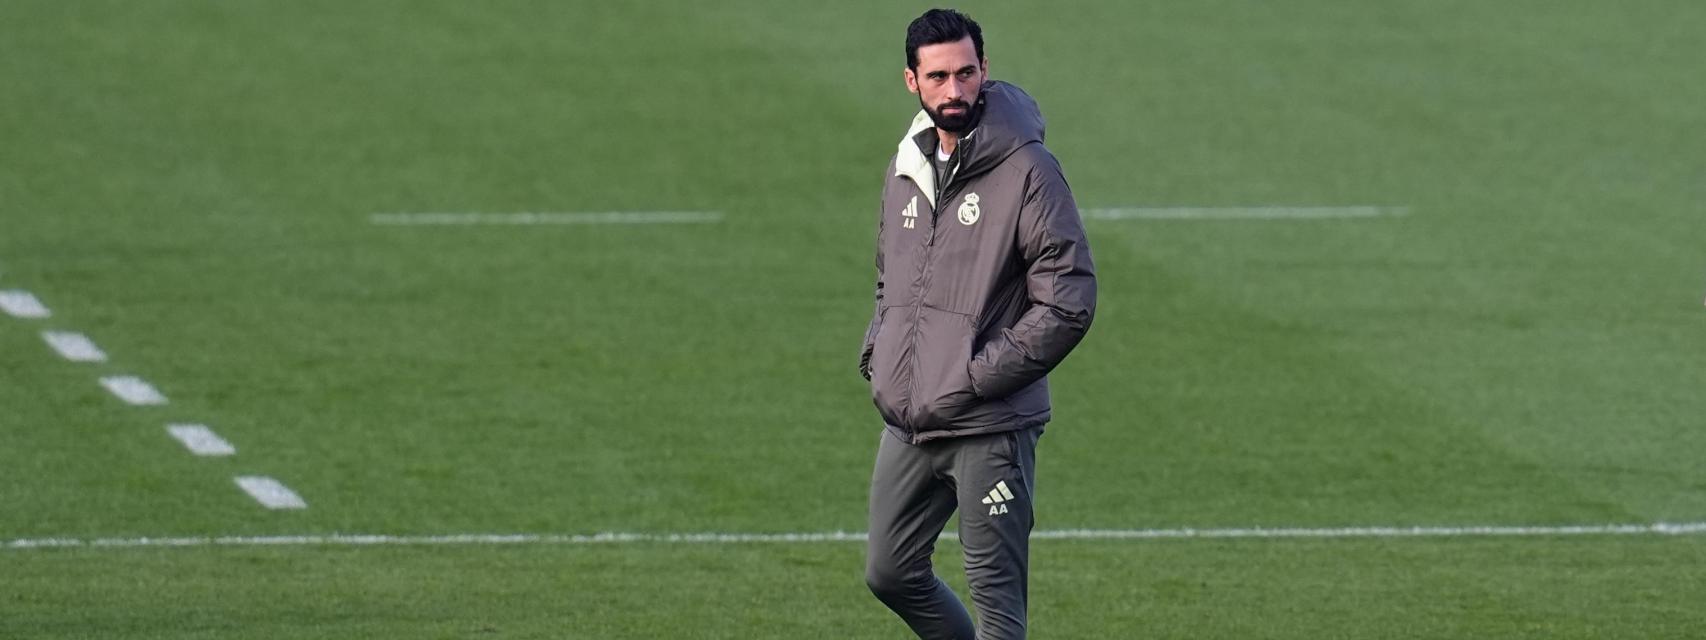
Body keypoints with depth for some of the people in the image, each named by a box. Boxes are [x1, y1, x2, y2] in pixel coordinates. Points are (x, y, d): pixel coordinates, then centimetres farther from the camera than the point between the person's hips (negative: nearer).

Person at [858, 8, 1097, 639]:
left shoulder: (1027, 171, -11)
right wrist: (875, 356, 9)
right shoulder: (908, 167, 11)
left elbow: (1069, 303, -15)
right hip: (906, 423, 7)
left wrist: (976, 378, -16)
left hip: (991, 428, -7)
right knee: (891, 574, 15)